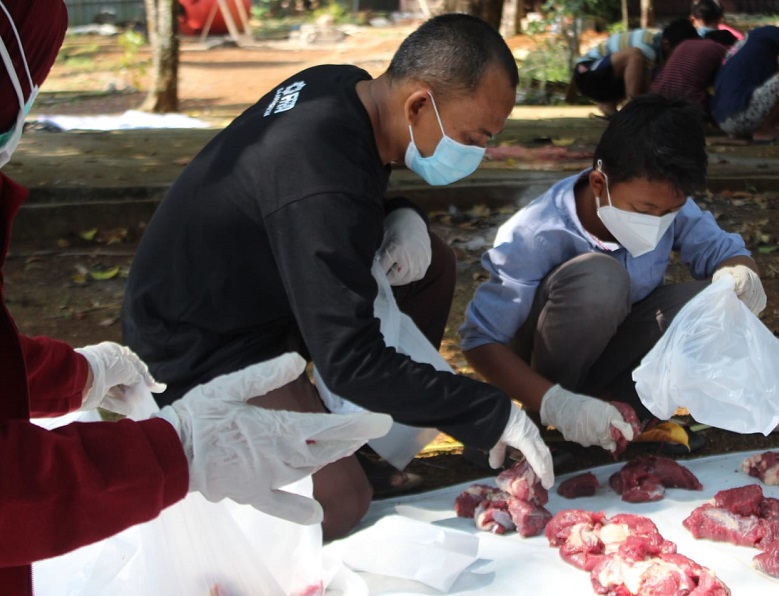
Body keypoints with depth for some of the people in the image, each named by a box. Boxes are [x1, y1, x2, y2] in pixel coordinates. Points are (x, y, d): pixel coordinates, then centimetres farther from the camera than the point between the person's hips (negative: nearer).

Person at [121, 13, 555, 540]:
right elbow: (353, 363, -33)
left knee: (431, 263, 2)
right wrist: (493, 416, -27)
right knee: (339, 506, -20)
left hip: (260, 291, 9)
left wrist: (403, 218, -10)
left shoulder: (345, 85, -7)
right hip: (199, 350, -9)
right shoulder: (321, 190, -35)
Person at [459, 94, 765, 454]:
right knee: (598, 278, -36)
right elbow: (480, 341, -31)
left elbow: (722, 249, -4)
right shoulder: (536, 237, -31)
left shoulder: (668, 206, -17)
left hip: (614, 348, 5)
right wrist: (554, 403, -45)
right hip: (548, 360, -4)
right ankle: (547, 422, -16)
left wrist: (739, 273, -31)